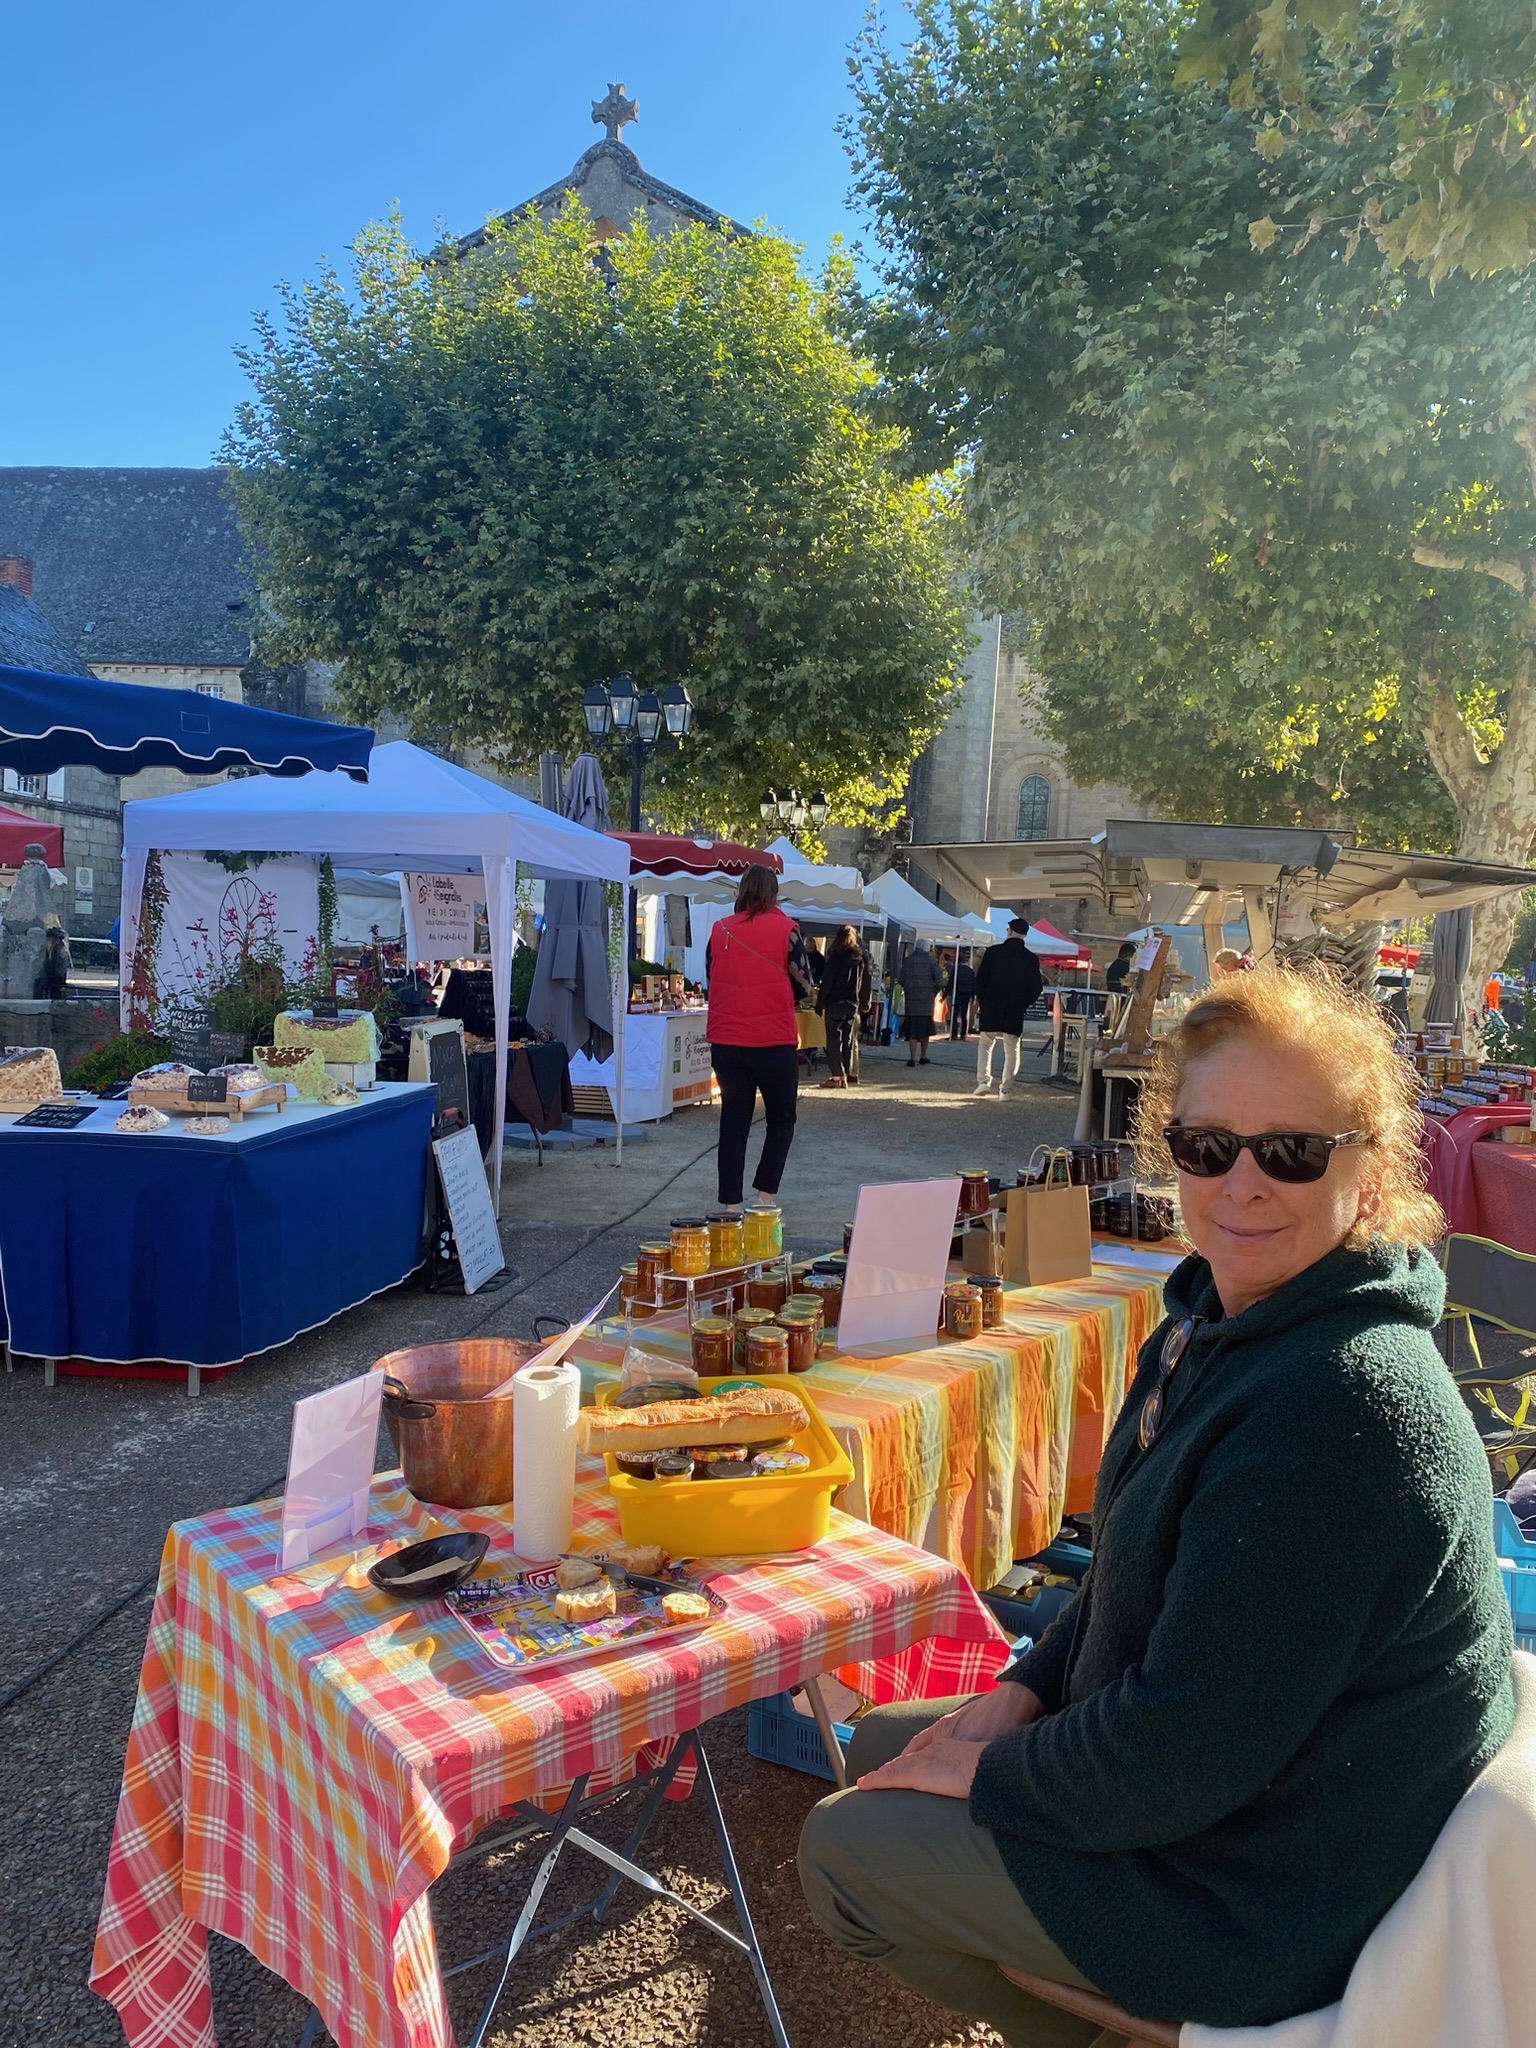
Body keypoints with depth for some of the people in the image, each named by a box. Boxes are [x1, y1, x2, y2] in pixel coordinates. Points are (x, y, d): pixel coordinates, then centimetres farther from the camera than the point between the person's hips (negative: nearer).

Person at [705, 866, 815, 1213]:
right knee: (781, 1121, 13)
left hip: (726, 1044, 3)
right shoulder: (785, 929, -4)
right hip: (775, 1043, -3)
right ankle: (765, 1197, 6)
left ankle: (731, 1206, 10)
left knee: (733, 1123, 10)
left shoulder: (720, 930, 4)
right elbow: (803, 985, 2)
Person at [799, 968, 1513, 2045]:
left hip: (1260, 1892, -9)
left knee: (839, 1845, 2)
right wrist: (1027, 1688, 1)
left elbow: (1186, 1750, -29)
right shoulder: (1222, 1313, -1)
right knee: (881, 1744, 19)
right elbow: (1144, 1561, 12)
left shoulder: (1341, 1403, -33)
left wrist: (989, 1771, -14)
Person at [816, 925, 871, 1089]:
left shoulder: (836, 957, -9)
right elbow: (865, 984, 12)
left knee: (834, 1039, -2)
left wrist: (820, 1003, -6)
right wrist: (862, 1005, 16)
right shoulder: (862, 958, 7)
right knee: (850, 1040, 10)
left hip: (835, 1003, -5)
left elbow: (826, 982, -10)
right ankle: (849, 1075, 9)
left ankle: (837, 1076, -8)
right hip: (853, 1005, 5)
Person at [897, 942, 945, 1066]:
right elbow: (939, 981, -8)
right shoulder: (931, 961, -4)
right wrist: (933, 993, 8)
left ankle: (912, 1059, -9)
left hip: (911, 1000, 0)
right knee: (925, 1029, 15)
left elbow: (901, 979, 0)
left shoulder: (908, 960, -1)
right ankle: (923, 1057, 21)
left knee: (913, 1030, -1)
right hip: (927, 1000, 0)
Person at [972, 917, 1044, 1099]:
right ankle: (1005, 1088, 4)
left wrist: (981, 1001, 7)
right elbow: (1036, 988, 2)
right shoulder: (1031, 959, -1)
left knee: (985, 1044, 13)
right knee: (1011, 1049, 8)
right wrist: (1022, 1004, 13)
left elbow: (980, 979, -4)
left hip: (990, 1009, -1)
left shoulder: (993, 952, -5)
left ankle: (983, 1081, 2)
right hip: (1015, 1012, 1)